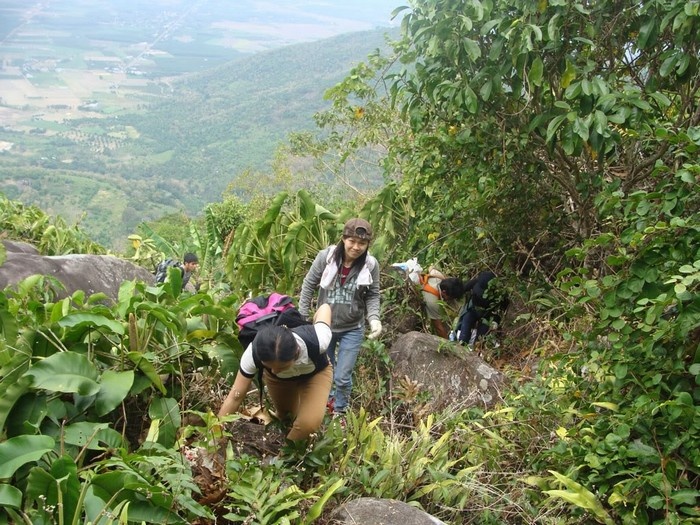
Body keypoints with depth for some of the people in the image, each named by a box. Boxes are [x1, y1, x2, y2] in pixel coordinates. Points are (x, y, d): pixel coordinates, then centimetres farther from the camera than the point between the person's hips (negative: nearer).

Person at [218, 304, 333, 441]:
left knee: (309, 422, -23)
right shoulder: (254, 353, -41)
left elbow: (324, 307, -23)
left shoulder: (315, 341, -45)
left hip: (316, 372, -1)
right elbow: (235, 396, -30)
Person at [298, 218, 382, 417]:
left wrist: (374, 318, -22)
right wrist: (301, 317, -3)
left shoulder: (371, 265, -15)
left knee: (343, 378, 5)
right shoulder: (325, 256, -17)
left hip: (352, 330, -1)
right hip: (324, 326, 1)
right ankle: (328, 399, 51)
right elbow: (309, 285, -6)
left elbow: (372, 296, -4)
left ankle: (340, 411, 34)